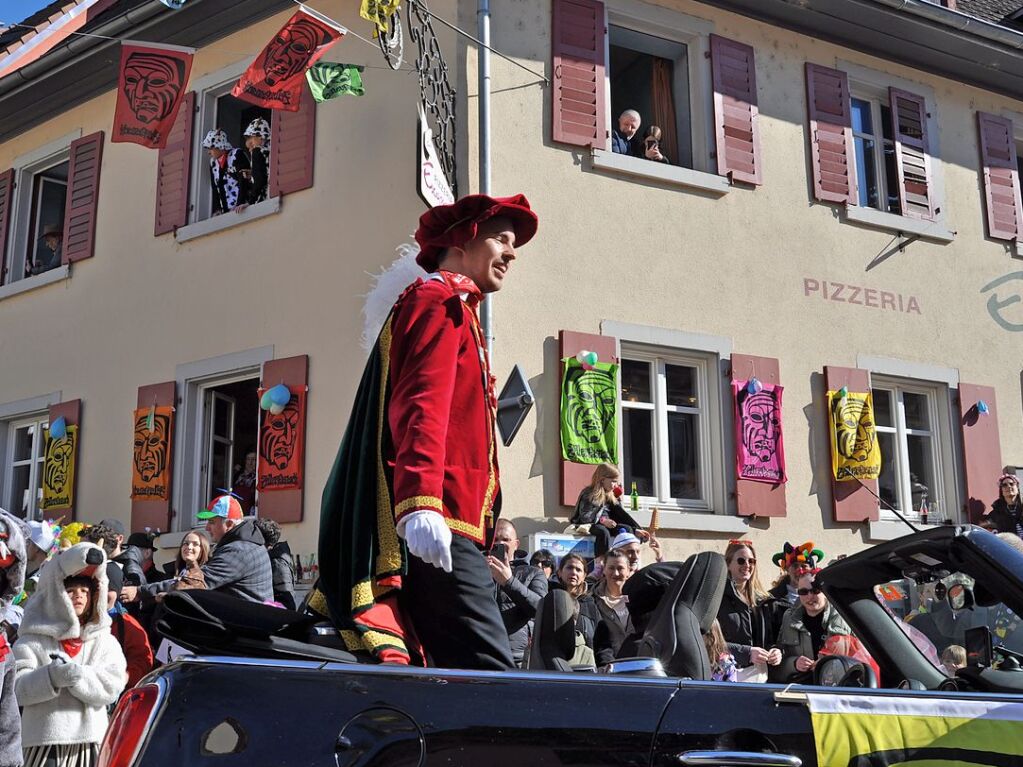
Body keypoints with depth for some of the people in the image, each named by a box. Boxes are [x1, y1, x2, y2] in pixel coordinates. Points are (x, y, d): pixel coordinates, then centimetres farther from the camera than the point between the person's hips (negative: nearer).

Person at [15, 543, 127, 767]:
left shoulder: (105, 641, 10)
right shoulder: (34, 640, 6)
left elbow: (112, 687, -2)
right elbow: (17, 688, -4)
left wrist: (75, 675, -17)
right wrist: (53, 676, -22)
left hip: (90, 742, 2)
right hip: (44, 742, -2)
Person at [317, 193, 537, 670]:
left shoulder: (453, 310, 31)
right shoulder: (441, 302, 0)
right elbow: (422, 405, -17)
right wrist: (420, 503, -31)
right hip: (437, 526, -10)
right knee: (489, 676, -18)